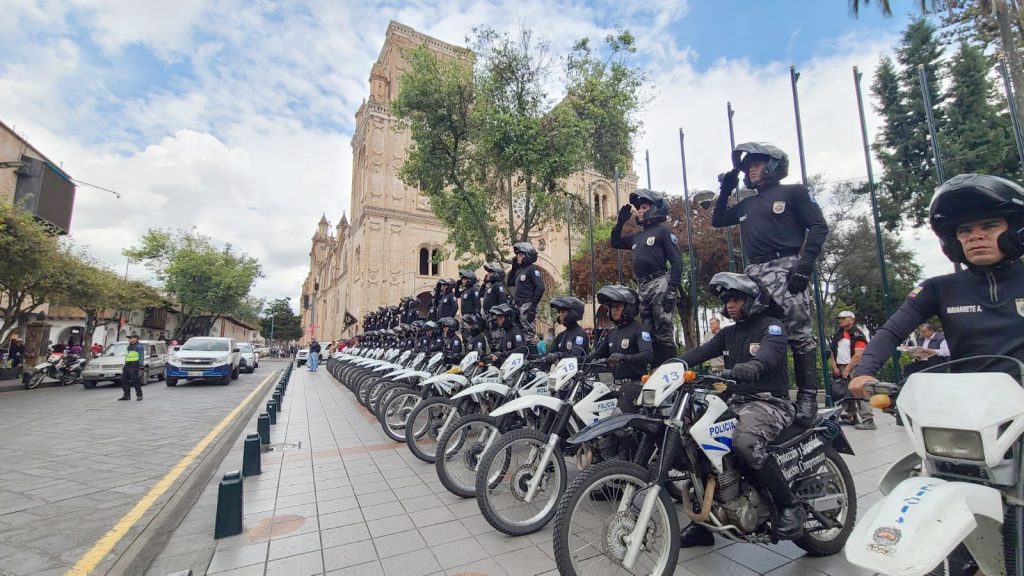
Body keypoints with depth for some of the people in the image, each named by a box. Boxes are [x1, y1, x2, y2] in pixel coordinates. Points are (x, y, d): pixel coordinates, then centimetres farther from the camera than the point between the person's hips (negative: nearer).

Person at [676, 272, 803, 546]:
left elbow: (769, 355, -25)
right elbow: (700, 351, 1)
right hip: (736, 402, 7)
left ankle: (790, 505, -8)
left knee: (745, 442, -36)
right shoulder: (728, 333, 17)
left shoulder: (771, 326, -3)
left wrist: (748, 368, -48)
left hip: (769, 402, -7)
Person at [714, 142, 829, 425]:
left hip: (784, 269, -5)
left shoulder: (793, 192, 8)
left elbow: (818, 226, 0)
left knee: (799, 335, -8)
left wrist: (806, 261, -13)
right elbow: (717, 220, 30)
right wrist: (725, 190, 22)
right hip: (754, 273, 6)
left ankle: (807, 396, -1)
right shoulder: (746, 205, 25)